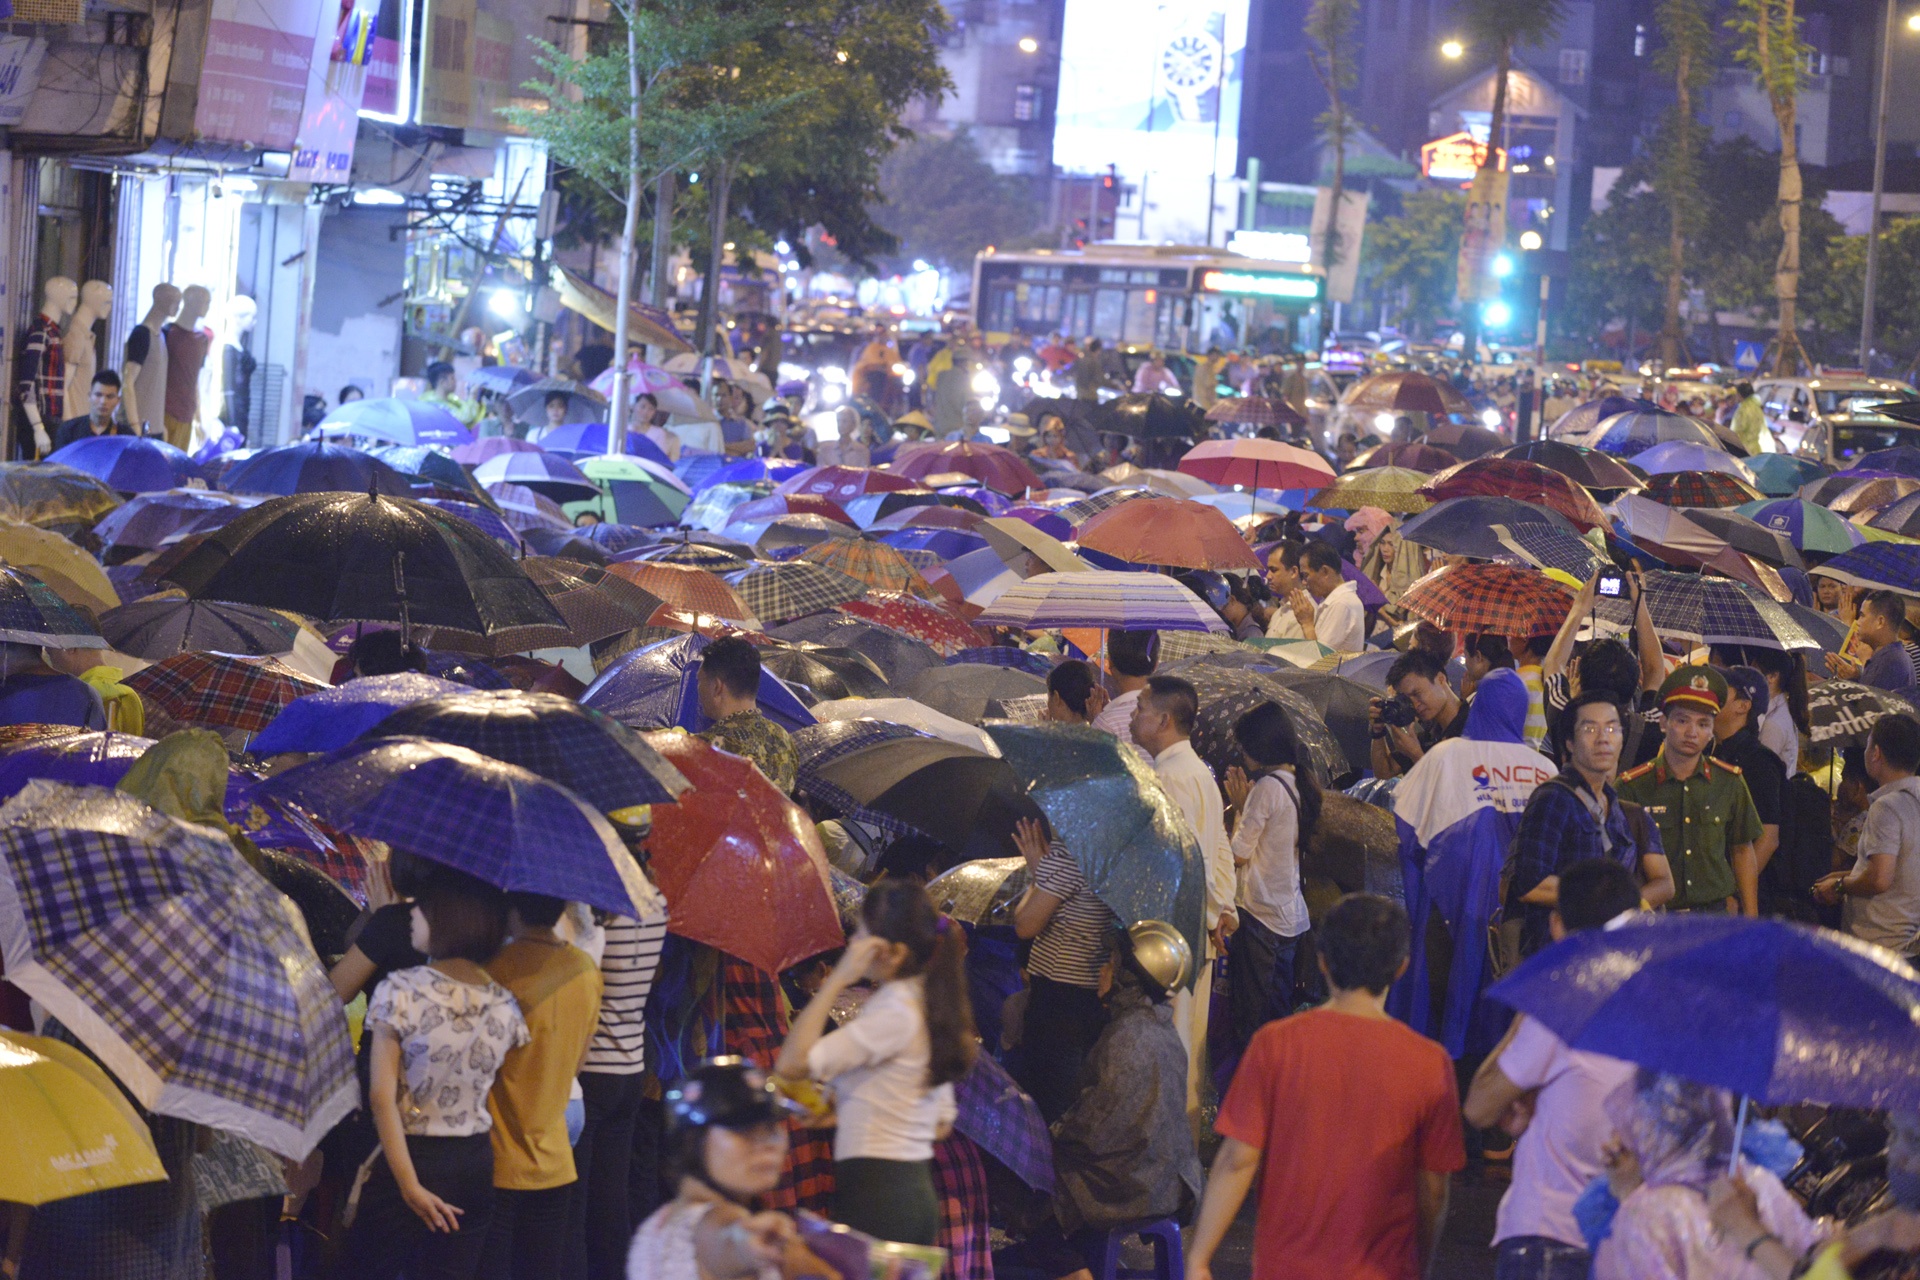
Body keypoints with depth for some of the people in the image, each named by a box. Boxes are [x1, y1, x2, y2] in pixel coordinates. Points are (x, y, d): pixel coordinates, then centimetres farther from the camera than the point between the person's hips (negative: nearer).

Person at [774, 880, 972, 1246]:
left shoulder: (894, 1011, -14)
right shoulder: (929, 1003, 13)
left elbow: (791, 1064, -22)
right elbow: (942, 1123, 20)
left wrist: (837, 979, -17)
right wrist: (843, 1108, 21)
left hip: (873, 1196, -9)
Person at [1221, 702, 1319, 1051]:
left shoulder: (1268, 787, -16)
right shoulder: (1298, 783, 9)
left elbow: (1239, 852, -13)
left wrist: (1239, 807, 0)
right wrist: (1245, 804, 11)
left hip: (1261, 915, -9)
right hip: (1291, 915, 9)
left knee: (1252, 1021, -3)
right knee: (1280, 1012, 13)